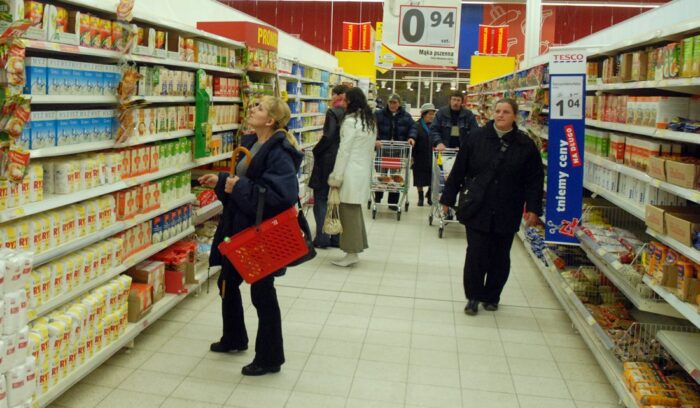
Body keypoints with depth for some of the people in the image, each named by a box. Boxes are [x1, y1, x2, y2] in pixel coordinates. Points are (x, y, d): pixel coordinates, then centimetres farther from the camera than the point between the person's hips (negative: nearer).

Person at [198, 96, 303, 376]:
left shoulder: (279, 152, -20)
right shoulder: (249, 143, 8)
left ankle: (270, 358, 21)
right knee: (227, 283, 21)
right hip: (238, 226, 10)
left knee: (262, 293, 3)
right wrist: (220, 182, 5)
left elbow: (283, 193, -31)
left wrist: (239, 188, -27)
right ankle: (234, 339, 44)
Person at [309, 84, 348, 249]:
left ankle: (322, 238, 5)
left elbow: (328, 137, -20)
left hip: (328, 161, -6)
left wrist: (315, 151, -5)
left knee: (321, 199, 3)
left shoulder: (333, 112, -13)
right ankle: (337, 238, 17)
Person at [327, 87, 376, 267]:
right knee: (355, 211, 14)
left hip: (351, 172, -8)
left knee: (349, 211, -2)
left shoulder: (350, 121, -13)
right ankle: (356, 246, 20)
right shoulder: (371, 121, 11)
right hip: (364, 170, 8)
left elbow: (344, 150, -15)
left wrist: (336, 176, -11)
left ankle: (352, 253, 3)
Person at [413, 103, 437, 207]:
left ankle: (430, 197, 21)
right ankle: (420, 197, 21)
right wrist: (412, 156, -10)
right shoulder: (417, 126, -5)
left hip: (432, 157, 2)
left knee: (432, 179, 3)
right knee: (420, 179, 6)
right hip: (420, 158, -2)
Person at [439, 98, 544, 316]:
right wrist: (448, 198, 2)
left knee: (500, 257, 12)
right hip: (477, 210, -1)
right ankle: (473, 296, 18)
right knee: (476, 255, 0)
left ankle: (492, 296, 30)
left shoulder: (525, 145, -2)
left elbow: (535, 180, 1)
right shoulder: (476, 138, -3)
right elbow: (458, 171, 1)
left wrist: (533, 208, -4)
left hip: (507, 214, 1)